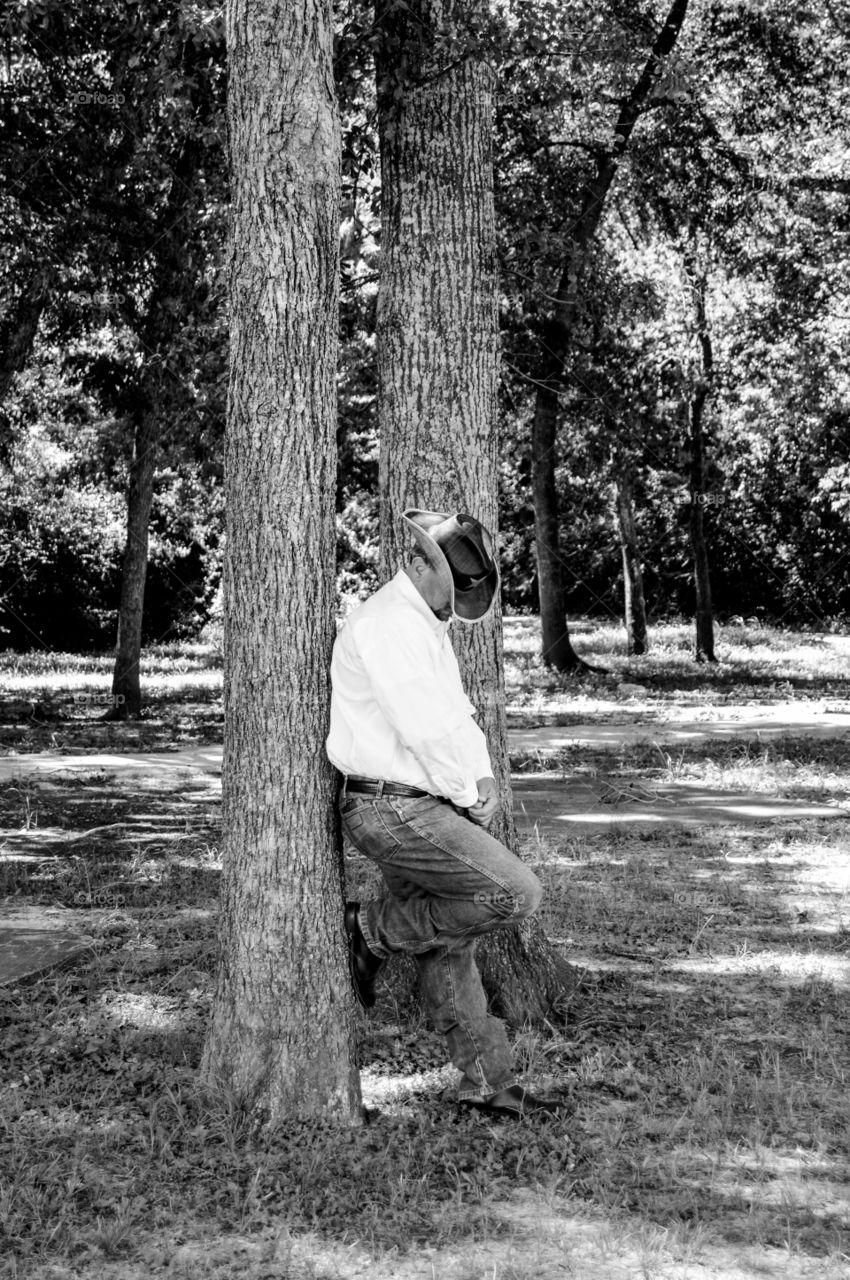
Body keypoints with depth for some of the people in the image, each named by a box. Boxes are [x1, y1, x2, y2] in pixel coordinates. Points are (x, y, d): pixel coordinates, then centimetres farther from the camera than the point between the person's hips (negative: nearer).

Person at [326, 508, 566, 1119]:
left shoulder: (429, 627, 18)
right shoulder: (386, 623, -16)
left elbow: (456, 714, 21)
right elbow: (425, 728, -21)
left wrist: (482, 780, 3)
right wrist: (467, 794, -8)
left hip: (423, 809, 10)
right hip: (392, 808, -10)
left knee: (447, 949, 12)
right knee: (515, 893, -15)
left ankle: (488, 1083, 19)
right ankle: (373, 931, -1)